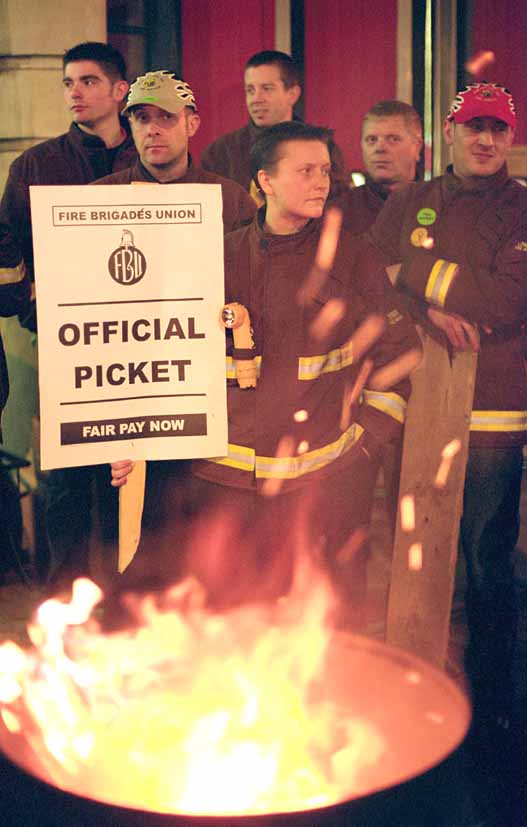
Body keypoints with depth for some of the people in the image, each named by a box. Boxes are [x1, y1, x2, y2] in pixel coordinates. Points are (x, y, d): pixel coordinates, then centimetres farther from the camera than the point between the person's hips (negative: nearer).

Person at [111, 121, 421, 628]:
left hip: (326, 476, -1)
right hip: (225, 475, 1)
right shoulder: (222, 258, 5)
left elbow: (399, 348, 8)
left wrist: (370, 434, 2)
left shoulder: (350, 257, 2)